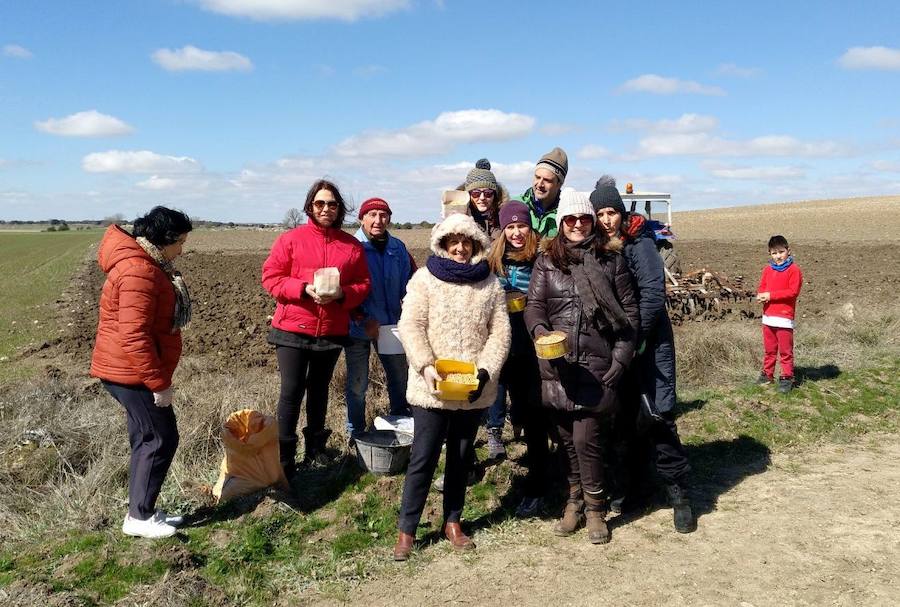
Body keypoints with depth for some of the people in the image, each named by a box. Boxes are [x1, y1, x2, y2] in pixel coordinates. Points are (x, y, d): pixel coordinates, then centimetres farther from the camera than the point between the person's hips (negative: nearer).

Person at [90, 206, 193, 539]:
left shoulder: (147, 264, 13)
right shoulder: (139, 271, -22)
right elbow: (133, 336, -28)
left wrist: (156, 378, 24)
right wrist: (159, 383, -23)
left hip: (134, 372, 10)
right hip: (132, 373, -10)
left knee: (147, 440, 15)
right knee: (161, 439, -3)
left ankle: (142, 511, 24)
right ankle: (138, 517, 6)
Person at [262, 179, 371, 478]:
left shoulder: (352, 246, 4)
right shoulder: (291, 239, -2)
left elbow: (363, 285, 5)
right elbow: (270, 277, -5)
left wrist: (342, 294, -15)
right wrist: (304, 288, -19)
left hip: (332, 331, 3)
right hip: (293, 328, -3)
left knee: (319, 389, 16)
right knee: (292, 391, -2)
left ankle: (315, 447, 32)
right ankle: (285, 456, 8)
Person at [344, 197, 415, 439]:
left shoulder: (398, 248, 3)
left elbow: (410, 283, 10)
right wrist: (362, 320, -18)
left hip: (392, 326, 4)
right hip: (358, 327, -4)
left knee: (400, 379, 14)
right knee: (357, 384, 5)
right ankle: (355, 433, 23)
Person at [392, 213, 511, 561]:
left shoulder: (490, 283, 6)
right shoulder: (425, 278, -2)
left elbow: (500, 332, 2)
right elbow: (410, 326, -9)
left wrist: (485, 370, -12)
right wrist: (426, 366, -21)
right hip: (431, 388, -3)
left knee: (462, 457, 14)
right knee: (423, 459, 0)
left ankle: (452, 522, 29)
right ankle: (406, 529, 13)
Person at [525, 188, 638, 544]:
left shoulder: (611, 260, 6)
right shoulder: (547, 261, 9)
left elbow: (629, 313, 5)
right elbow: (534, 305, 2)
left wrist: (620, 360, -3)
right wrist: (540, 331, -20)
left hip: (597, 366, -2)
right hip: (557, 366, 2)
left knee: (587, 439, -7)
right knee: (566, 438, 10)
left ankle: (595, 508, 13)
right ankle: (575, 501, 28)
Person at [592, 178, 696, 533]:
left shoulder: (640, 245, -8)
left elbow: (652, 294, -15)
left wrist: (632, 340, -17)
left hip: (648, 344, -5)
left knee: (654, 417, -9)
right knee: (623, 420, 10)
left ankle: (679, 495, 3)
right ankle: (628, 490, 23)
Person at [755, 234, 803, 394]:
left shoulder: (794, 270, -7)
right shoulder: (767, 270, 10)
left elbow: (793, 291, -14)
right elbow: (761, 288, 13)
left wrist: (771, 295, -16)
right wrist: (761, 295, -11)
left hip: (784, 317, -6)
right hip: (768, 316, 6)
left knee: (785, 351, 0)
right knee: (769, 350, 15)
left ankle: (787, 378, 8)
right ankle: (767, 374, 25)